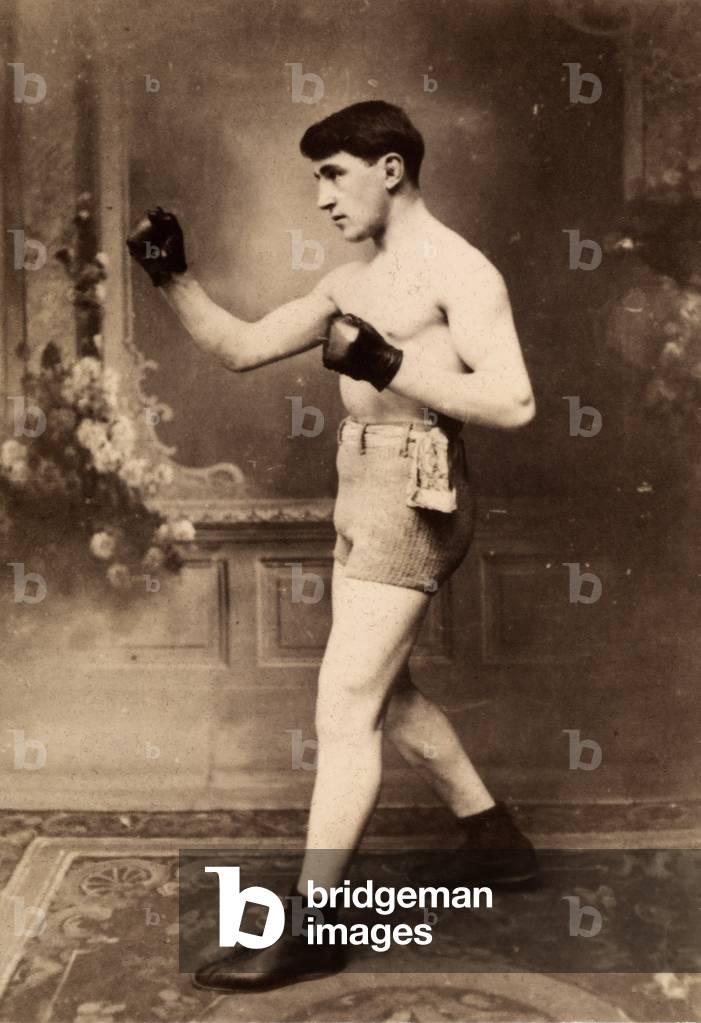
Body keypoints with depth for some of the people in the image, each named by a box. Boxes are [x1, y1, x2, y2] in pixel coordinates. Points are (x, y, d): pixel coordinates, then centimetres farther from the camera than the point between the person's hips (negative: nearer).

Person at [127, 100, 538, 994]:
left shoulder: (458, 270, -7)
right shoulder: (351, 284, 16)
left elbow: (514, 403, -17)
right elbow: (239, 348, 15)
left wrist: (390, 365, -23)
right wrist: (173, 276, 2)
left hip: (410, 495, -9)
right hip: (366, 495, 9)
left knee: (344, 709, -8)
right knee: (386, 695, 18)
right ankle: (497, 842, 34)